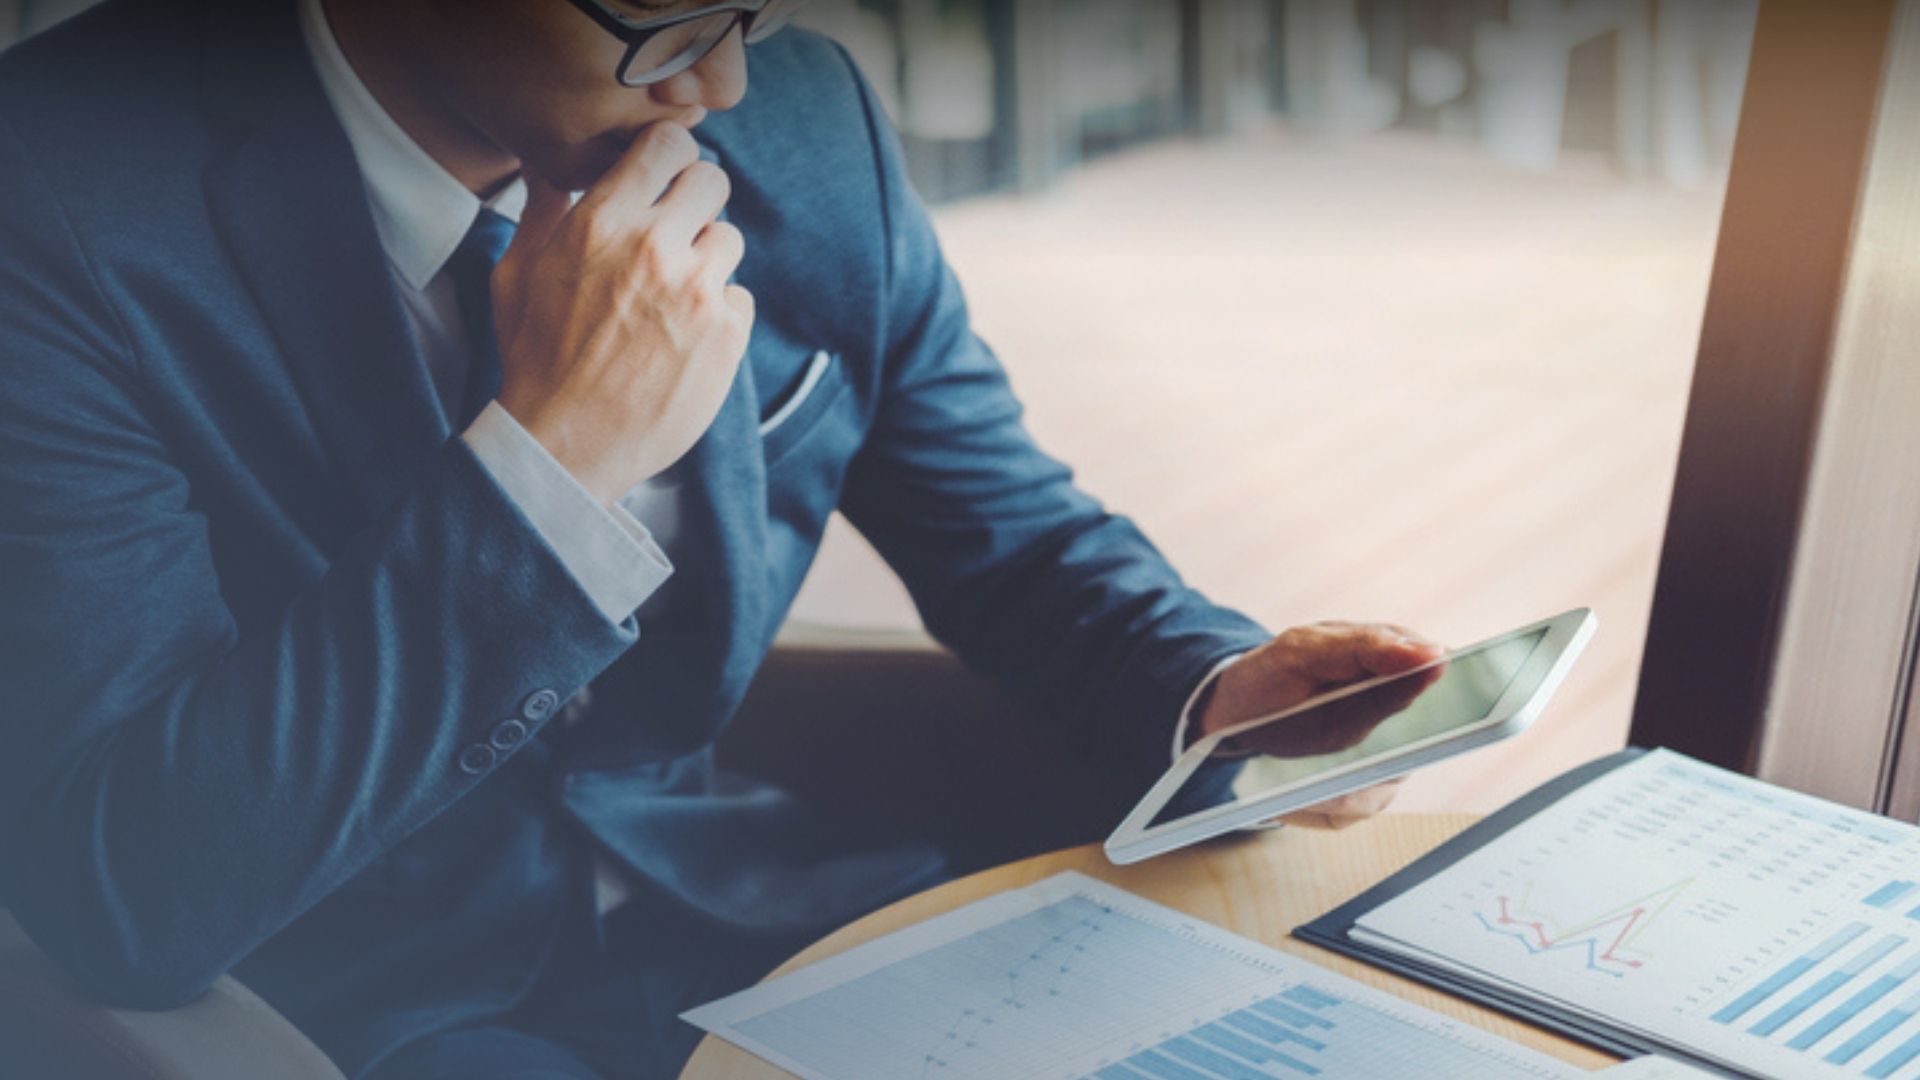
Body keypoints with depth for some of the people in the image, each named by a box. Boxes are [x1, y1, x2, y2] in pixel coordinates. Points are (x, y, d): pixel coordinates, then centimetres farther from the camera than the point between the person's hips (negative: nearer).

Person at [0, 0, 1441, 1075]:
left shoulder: (809, 119, -2)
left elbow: (1008, 528, 12)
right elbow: (121, 887, -22)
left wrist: (1212, 687, -9)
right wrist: (549, 458, -28)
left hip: (750, 916, 5)